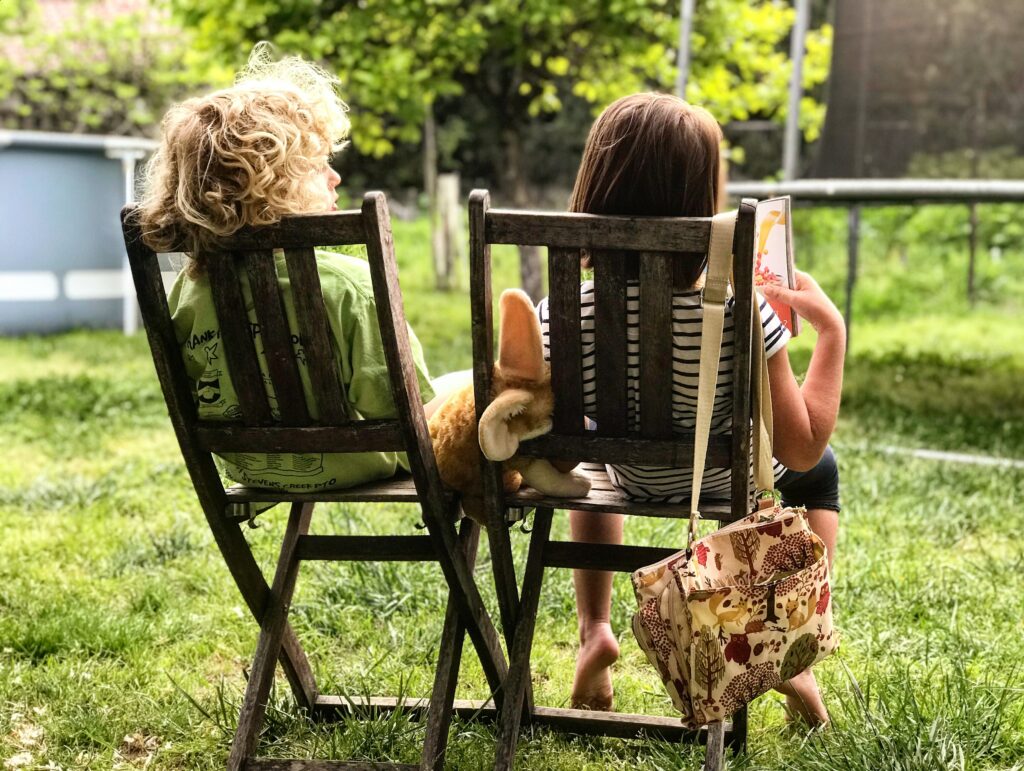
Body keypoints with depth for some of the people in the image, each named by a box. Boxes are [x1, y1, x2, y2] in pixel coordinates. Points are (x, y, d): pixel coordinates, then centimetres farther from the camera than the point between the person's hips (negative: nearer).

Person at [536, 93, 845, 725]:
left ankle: (595, 631, 30)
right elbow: (803, 449, -24)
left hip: (631, 479, 2)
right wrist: (831, 330, -17)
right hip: (732, 484, -1)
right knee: (821, 471, 34)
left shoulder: (561, 315, -29)